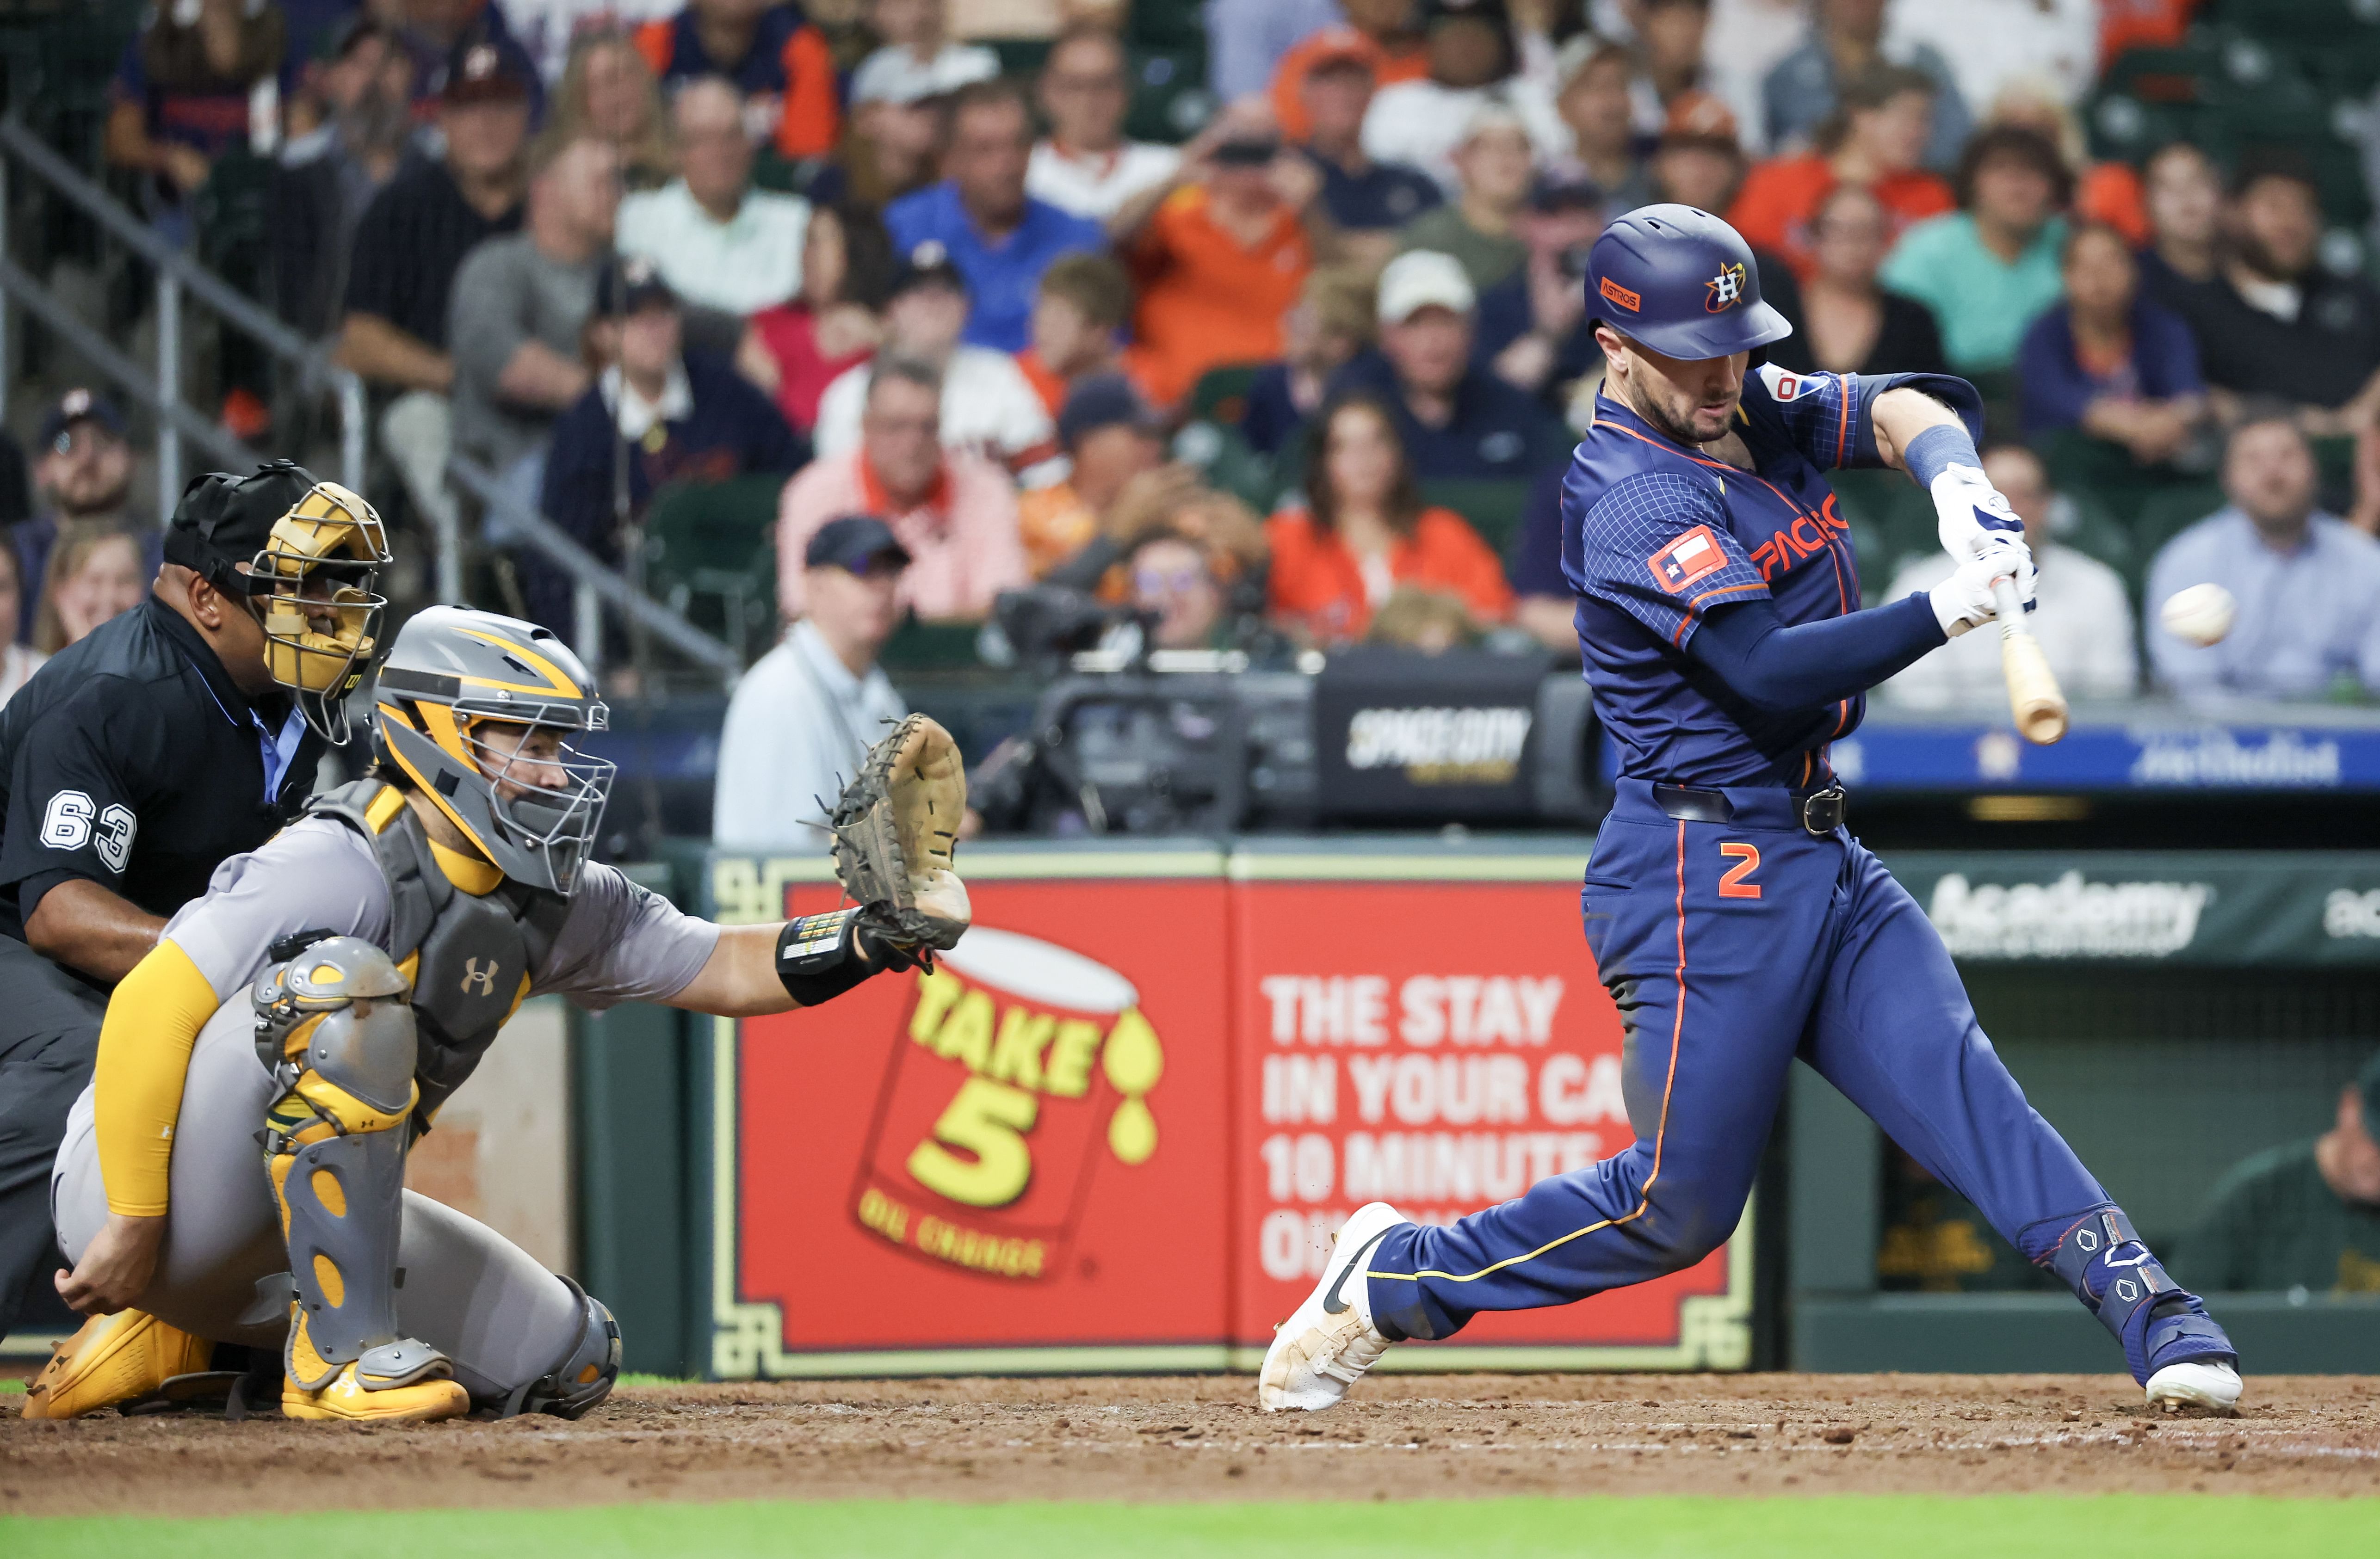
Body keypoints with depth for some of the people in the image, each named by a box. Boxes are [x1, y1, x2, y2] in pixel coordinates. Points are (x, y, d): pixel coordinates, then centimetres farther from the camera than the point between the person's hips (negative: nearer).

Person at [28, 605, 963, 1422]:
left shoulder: (554, 904, 6)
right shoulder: (343, 869, -21)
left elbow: (721, 970, 7)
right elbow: (148, 1011, -25)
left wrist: (882, 938, -11)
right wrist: (133, 1228, -25)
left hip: (286, 1221, 9)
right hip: (135, 1181, -9)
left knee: (569, 1361, 4)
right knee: (342, 984, -31)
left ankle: (192, 1343, 10)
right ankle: (339, 1351, -26)